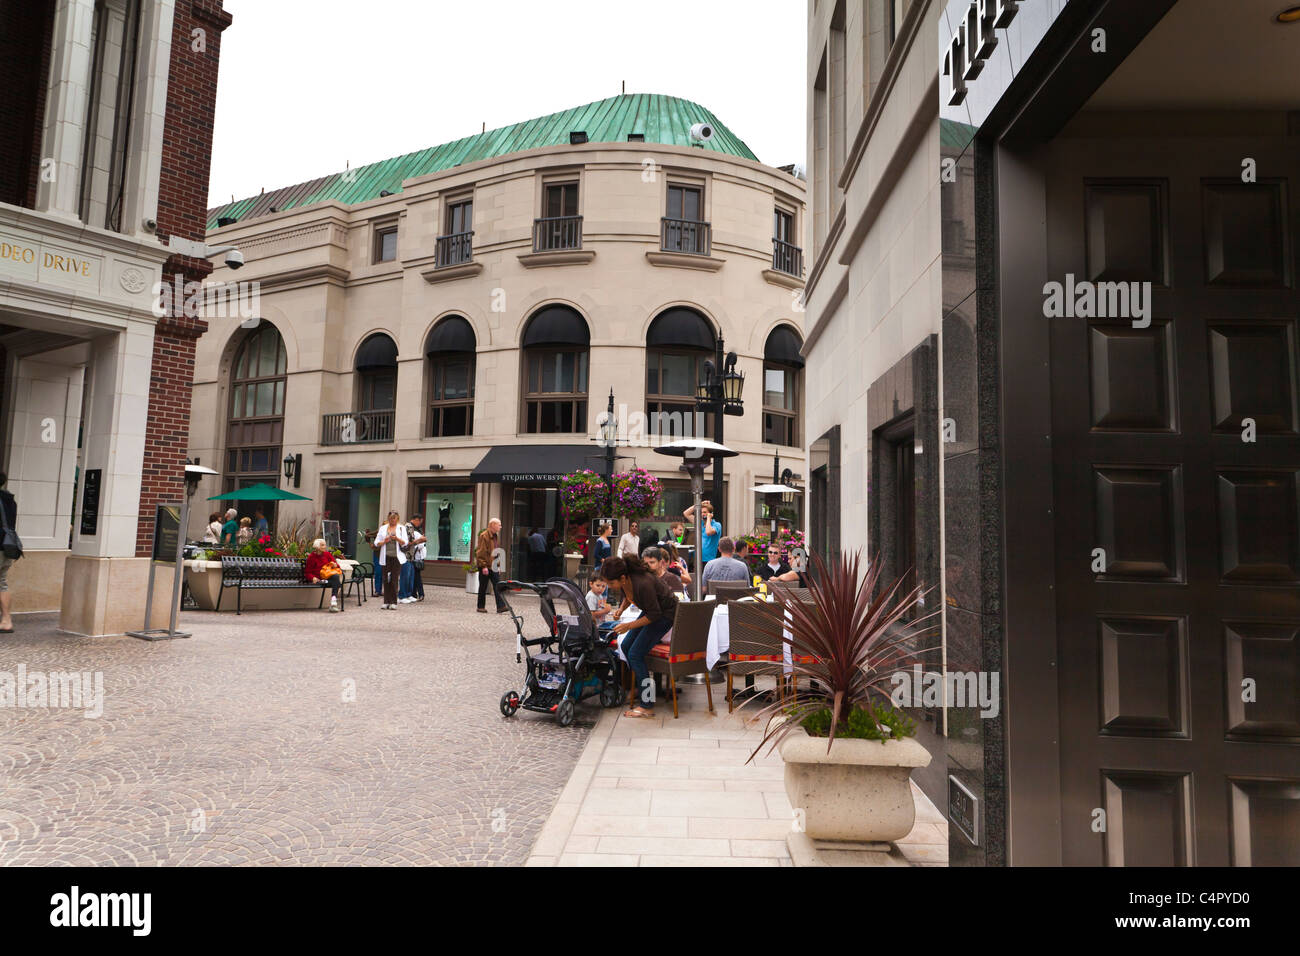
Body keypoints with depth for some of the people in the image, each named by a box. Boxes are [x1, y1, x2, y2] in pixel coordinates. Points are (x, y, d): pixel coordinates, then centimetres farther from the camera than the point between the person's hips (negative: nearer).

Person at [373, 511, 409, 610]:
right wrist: (384, 541, -9)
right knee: (386, 579, 0)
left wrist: (397, 539, -17)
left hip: (397, 557, -2)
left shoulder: (401, 528, 9)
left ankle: (393, 602, -1)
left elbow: (405, 543, 0)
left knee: (394, 579, -5)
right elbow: (376, 543, 10)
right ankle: (386, 602, 5)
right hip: (386, 557, 2)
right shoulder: (383, 528, 14)